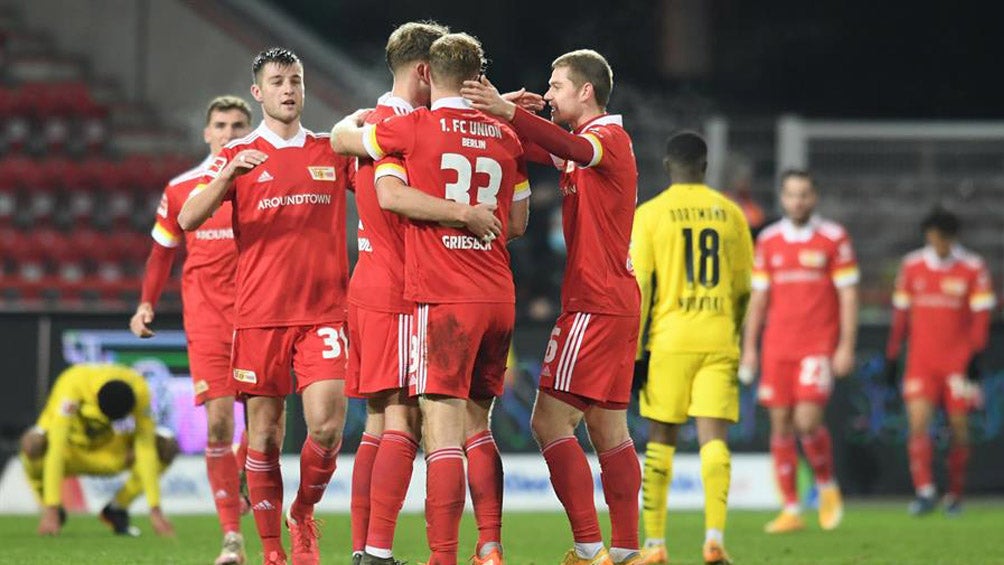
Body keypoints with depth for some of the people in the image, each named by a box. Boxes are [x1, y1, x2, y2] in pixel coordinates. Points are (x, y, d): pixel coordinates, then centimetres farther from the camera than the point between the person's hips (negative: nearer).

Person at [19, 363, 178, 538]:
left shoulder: (139, 391, -28)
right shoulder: (72, 385, -36)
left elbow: (145, 451, -26)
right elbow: (56, 450, -39)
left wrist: (155, 510, -29)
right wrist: (51, 511, -43)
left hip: (111, 451, 3)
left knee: (168, 447, -21)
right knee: (32, 444, -37)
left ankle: (117, 508, -1)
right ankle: (52, 511, -9)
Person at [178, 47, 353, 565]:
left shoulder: (333, 152, 11)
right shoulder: (236, 157, 5)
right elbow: (187, 220, -6)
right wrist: (229, 175, -22)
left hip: (323, 313, 1)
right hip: (258, 316, -1)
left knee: (326, 425, -12)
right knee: (264, 434, 0)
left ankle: (303, 515, 14)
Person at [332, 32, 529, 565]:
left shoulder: (413, 128, -4)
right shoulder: (506, 137, 10)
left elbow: (341, 137, 12)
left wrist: (362, 116, 32)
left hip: (442, 300, -5)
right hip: (499, 298, 5)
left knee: (442, 432, -9)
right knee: (476, 427, 16)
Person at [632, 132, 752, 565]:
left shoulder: (649, 214, -1)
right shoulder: (729, 213, 8)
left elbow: (638, 287, -5)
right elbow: (743, 290, 13)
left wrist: (632, 351, -2)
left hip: (669, 339, -1)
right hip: (718, 341, 1)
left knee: (660, 440, 8)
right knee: (713, 438, -3)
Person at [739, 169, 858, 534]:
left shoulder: (834, 238, -1)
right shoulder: (769, 241, 9)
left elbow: (848, 295, -2)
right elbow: (758, 297, 13)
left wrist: (846, 347, -9)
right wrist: (749, 348, 8)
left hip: (819, 347, -4)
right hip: (777, 349, 4)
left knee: (807, 420, -16)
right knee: (780, 425, 1)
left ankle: (827, 485, 10)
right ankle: (791, 510, 8)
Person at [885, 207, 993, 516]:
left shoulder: (973, 268, -2)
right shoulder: (912, 266, 5)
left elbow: (981, 315, -2)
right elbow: (901, 313, 11)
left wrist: (976, 357, -11)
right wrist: (892, 356, 10)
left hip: (958, 361, -1)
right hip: (921, 360, 1)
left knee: (959, 427, 2)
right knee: (918, 422, -14)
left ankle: (955, 495, 16)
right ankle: (925, 492, -16)